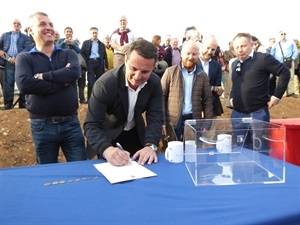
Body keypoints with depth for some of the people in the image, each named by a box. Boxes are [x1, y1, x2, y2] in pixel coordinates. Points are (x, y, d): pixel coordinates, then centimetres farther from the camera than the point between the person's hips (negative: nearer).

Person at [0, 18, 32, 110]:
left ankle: (22, 102, 4)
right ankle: (8, 103, -1)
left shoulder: (26, 37, 12)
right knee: (8, 82, -3)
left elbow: (28, 48, -4)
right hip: (9, 62, 2)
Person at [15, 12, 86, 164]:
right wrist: (62, 81, -15)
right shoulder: (24, 58, 2)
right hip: (42, 126, 0)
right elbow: (24, 84, -18)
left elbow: (74, 72, -15)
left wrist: (43, 76, -14)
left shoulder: (68, 54, 7)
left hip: (71, 122, 1)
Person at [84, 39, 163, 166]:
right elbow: (91, 125, -33)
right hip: (108, 137, -4)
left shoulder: (155, 83, -19)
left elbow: (155, 118, -20)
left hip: (136, 134, 4)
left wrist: (150, 145, -39)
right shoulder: (105, 83, -31)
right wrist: (107, 150, -53)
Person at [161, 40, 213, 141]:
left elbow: (207, 100, 8)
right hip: (173, 122, -2)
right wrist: (162, 121, -9)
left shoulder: (202, 75, 7)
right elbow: (162, 96, -3)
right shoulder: (170, 72, -1)